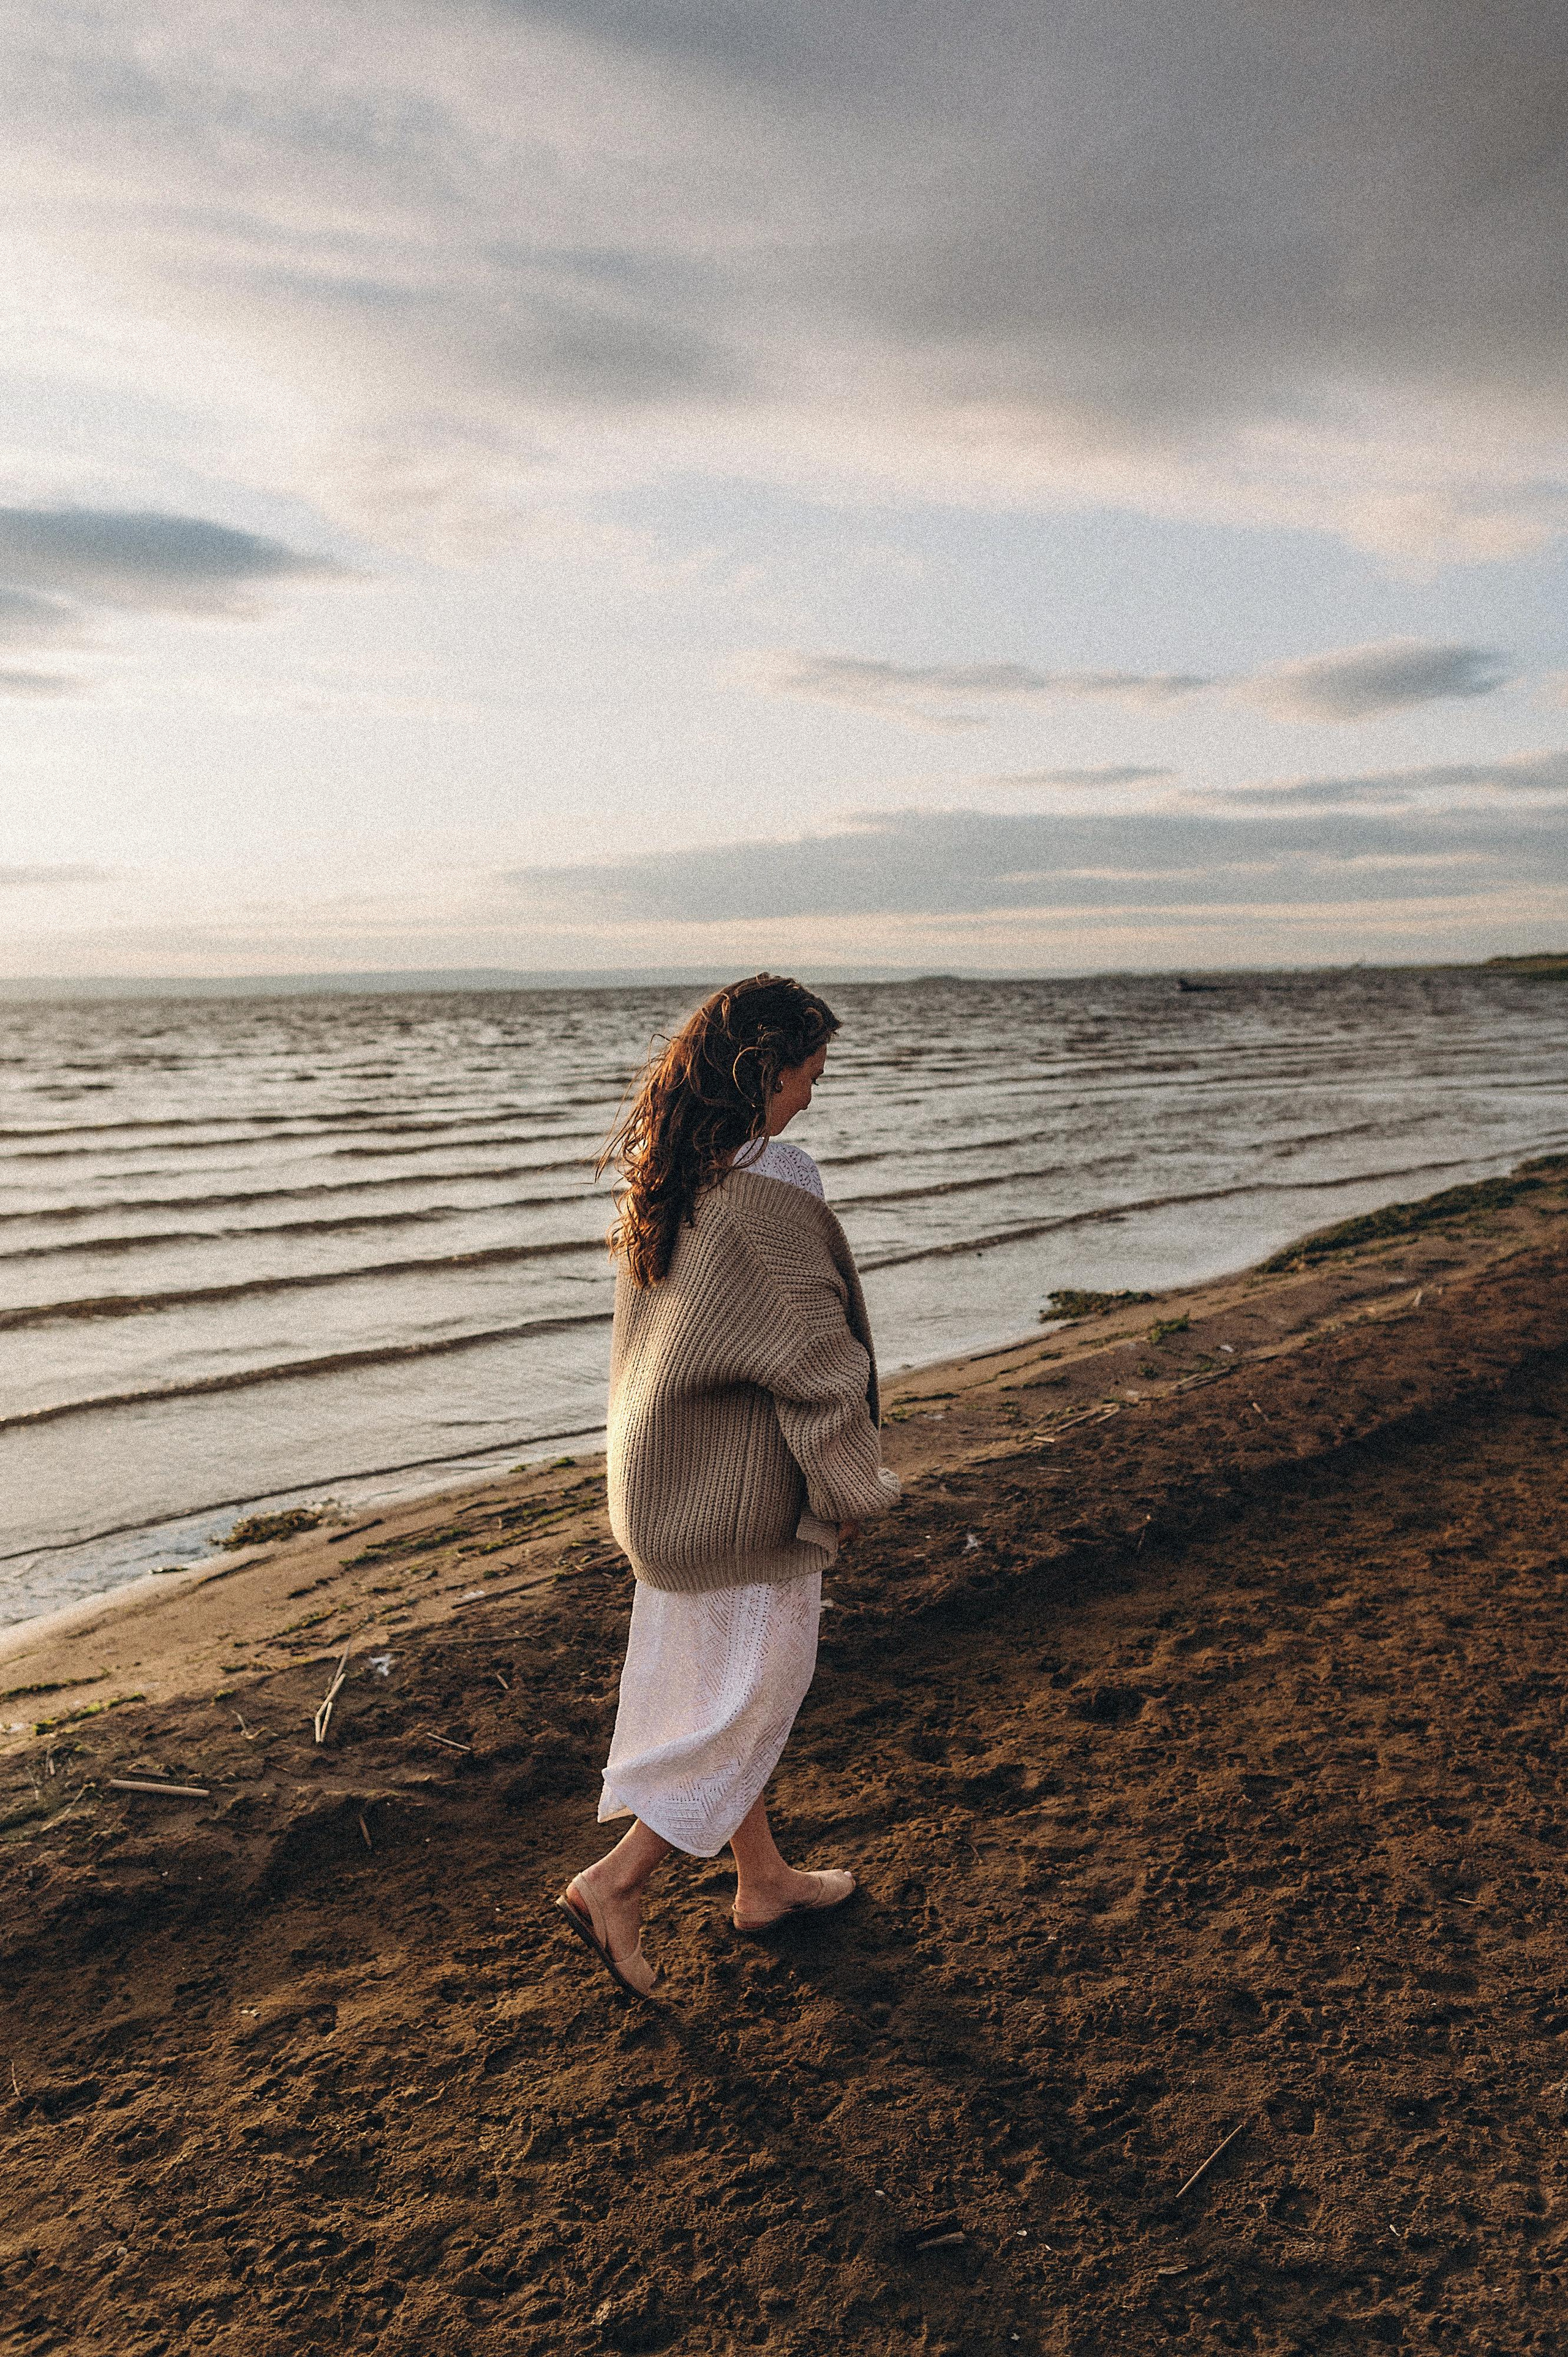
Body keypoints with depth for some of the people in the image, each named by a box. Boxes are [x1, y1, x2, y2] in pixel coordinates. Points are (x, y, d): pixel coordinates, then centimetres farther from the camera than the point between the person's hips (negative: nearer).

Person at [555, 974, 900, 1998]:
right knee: (757, 1687, 8)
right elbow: (814, 1357, -21)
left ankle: (763, 1878, 37)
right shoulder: (769, 1187, -25)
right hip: (746, 1490, -9)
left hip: (665, 1474, 9)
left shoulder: (657, 1173, 3)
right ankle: (615, 1881, 11)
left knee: (712, 1678, 19)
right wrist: (856, 1490, -9)